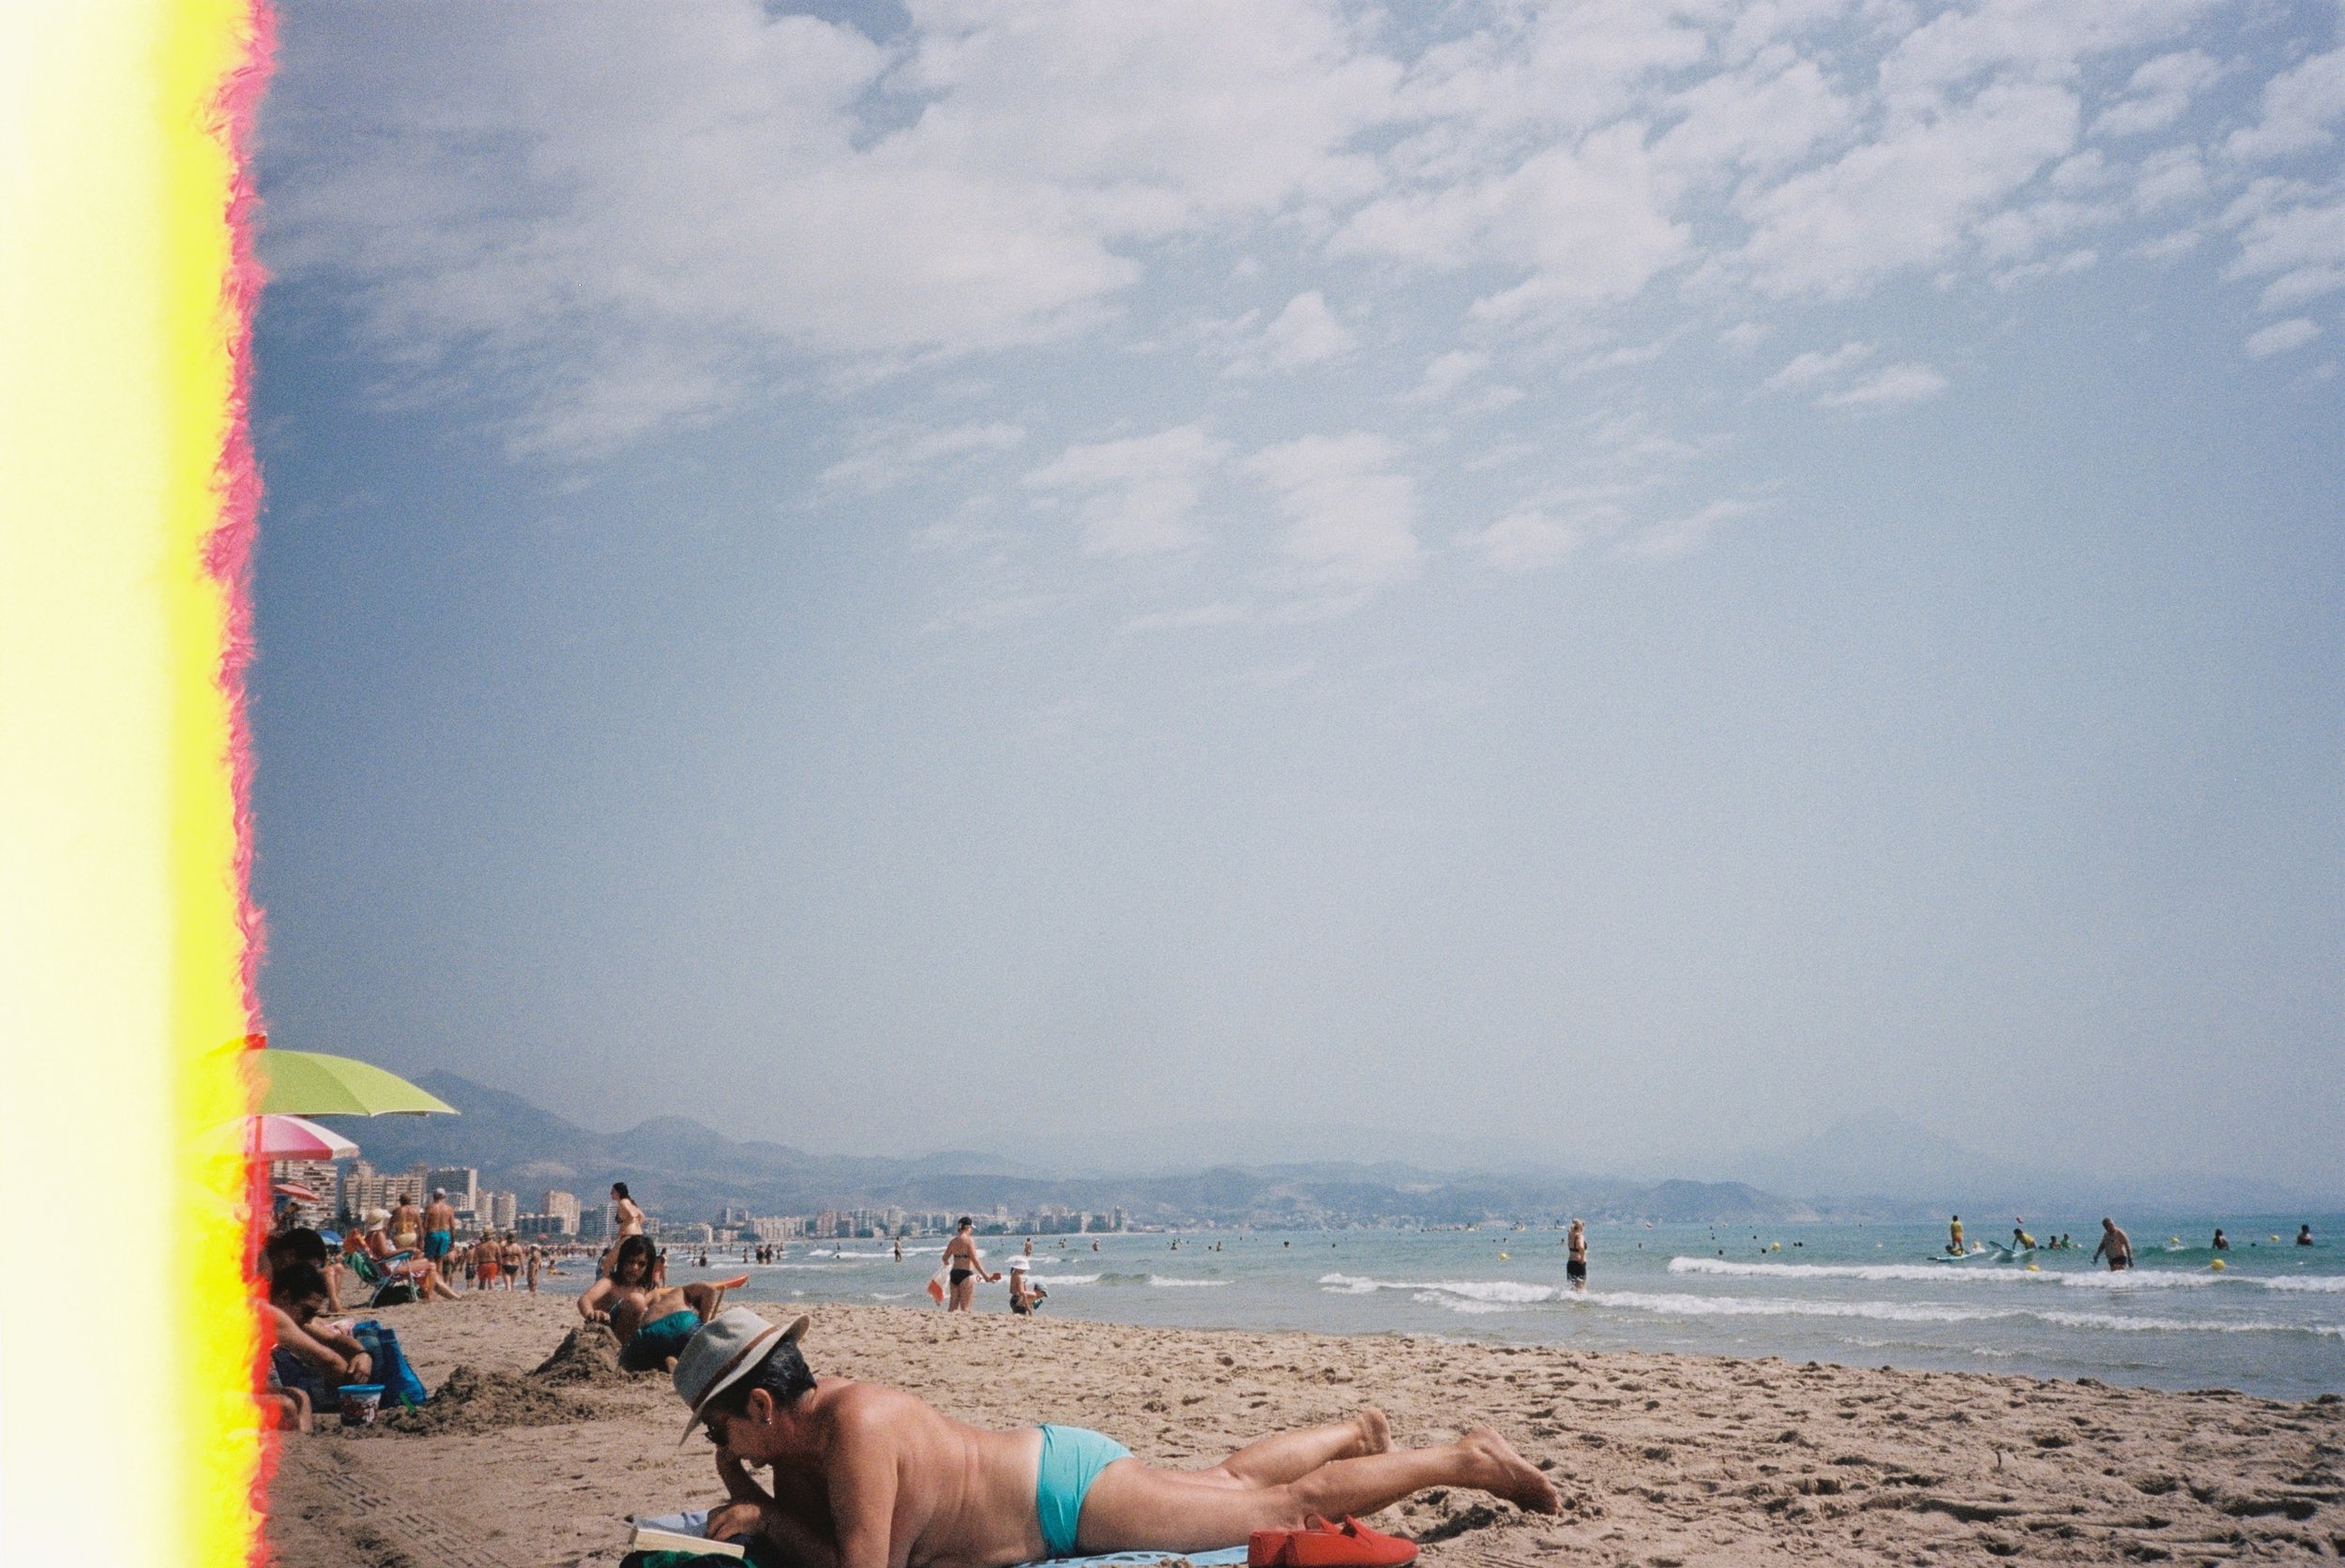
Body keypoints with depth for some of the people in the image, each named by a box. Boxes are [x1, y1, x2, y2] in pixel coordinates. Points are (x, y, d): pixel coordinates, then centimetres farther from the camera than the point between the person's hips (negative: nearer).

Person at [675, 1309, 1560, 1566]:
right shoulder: (799, 1442, -3)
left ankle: (1467, 1458, 16)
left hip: (1069, 1492, -8)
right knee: (1234, 1481, 27)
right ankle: (1358, 1433, 48)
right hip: (1040, 1467, 8)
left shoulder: (856, 1430, -30)